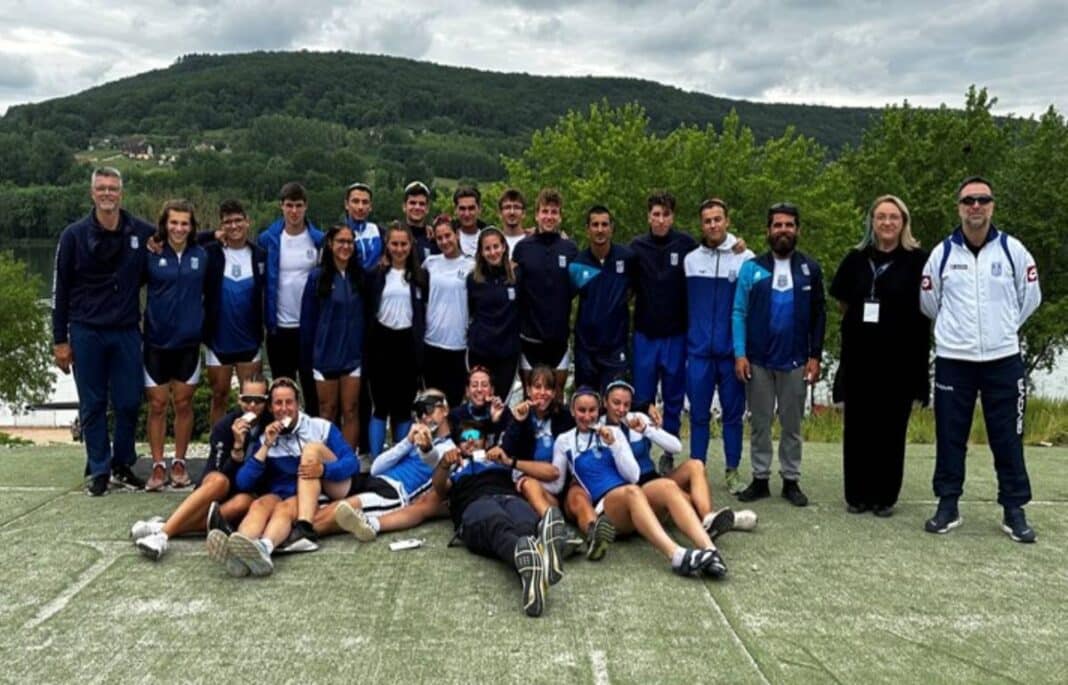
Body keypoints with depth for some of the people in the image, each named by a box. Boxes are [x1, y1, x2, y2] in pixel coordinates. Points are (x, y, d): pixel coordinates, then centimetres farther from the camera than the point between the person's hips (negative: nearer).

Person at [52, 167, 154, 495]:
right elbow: (60, 290, 1)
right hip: (86, 332, -1)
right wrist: (60, 341, 0)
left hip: (127, 332, 1)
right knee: (92, 406, 6)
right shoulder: (74, 235, -3)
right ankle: (98, 471, 17)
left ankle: (123, 466, 22)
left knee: (129, 403, 5)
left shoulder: (142, 232, 0)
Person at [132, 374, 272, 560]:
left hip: (251, 493, 1)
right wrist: (238, 446, -30)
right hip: (214, 493, -1)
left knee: (243, 502, -35)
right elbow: (222, 476, -17)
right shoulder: (224, 426, -10)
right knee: (219, 481, -35)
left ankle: (163, 529, -39)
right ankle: (163, 532, -44)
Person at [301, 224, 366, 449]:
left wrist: (365, 349, 3)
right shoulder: (318, 276, -3)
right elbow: (308, 318, -1)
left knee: (350, 411, 4)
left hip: (353, 354, 2)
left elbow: (366, 314, 8)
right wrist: (308, 353, -1)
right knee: (327, 412, 7)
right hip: (325, 354, -2)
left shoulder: (360, 276, 4)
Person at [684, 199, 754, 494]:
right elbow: (683, 305, 10)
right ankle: (696, 470, 16)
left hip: (732, 350, -1)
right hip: (698, 351, 1)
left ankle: (732, 471, 18)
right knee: (699, 414, 7)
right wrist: (684, 345, 6)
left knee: (733, 412, 7)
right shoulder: (690, 260, 7)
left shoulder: (745, 259, -1)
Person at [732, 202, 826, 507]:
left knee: (792, 424, 9)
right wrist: (740, 354, -9)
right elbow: (739, 313, -1)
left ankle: (791, 480, 18)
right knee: (760, 423, 8)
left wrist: (815, 356, -2)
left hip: (795, 361, 0)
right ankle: (760, 478, 17)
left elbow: (819, 315, 4)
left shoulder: (810, 269, 3)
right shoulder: (752, 268, 1)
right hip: (757, 360, 0)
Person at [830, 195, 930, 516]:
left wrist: (897, 325, -3)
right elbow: (843, 300, 17)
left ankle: (885, 496, 15)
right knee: (857, 426, 6)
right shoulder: (856, 259, 7)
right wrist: (859, 322, 9)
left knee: (891, 428, 5)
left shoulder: (917, 260, -2)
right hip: (859, 357, 3)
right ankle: (857, 494, 15)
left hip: (900, 359, -2)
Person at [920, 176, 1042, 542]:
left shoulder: (1012, 250, -1)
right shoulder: (942, 253, 0)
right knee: (950, 437, 5)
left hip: (1003, 359, 0)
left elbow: (1030, 297, 11)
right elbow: (929, 302, 13)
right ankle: (948, 505, 16)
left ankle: (1014, 510, 15)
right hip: (953, 360, 0)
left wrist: (1004, 326, 14)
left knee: (1007, 438, 4)